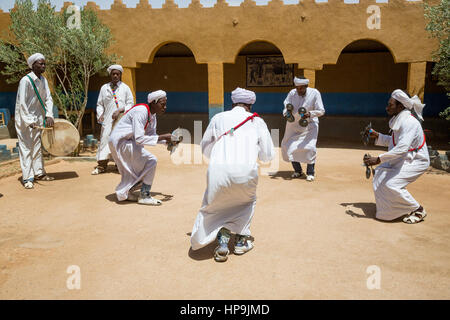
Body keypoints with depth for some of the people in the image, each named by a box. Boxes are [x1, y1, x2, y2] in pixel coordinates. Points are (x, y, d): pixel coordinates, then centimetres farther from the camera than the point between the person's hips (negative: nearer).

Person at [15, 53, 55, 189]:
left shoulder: (43, 80, 3)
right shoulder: (25, 80, -18)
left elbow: (48, 99, 0)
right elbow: (22, 103, -21)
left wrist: (49, 115, -14)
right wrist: (29, 121, -26)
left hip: (37, 118, 7)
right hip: (24, 118, -7)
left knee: (37, 146, 14)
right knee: (26, 147, -4)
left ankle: (39, 172, 26)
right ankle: (27, 178, 0)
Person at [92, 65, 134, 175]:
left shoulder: (125, 88, 7)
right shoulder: (104, 88, 12)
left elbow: (130, 103, 5)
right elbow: (100, 104, 15)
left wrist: (120, 111, -10)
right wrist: (100, 114, -3)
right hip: (107, 120, 1)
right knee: (105, 139, -3)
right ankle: (101, 166, 3)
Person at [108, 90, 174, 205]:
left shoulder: (152, 114, 3)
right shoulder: (141, 112, -25)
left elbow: (151, 135, 10)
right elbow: (139, 138, -30)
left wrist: (167, 141, -5)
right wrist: (162, 137, -28)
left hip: (127, 142, 10)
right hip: (120, 141, -10)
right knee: (151, 160, -14)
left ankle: (124, 192, 34)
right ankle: (144, 196, -8)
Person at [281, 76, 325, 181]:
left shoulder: (314, 93, -16)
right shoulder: (292, 93, -9)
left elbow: (321, 111, -16)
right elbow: (286, 106, -2)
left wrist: (310, 114, -35)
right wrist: (287, 112, -26)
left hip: (309, 124, -3)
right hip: (294, 124, 3)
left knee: (309, 147, -16)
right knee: (289, 147, 1)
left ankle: (310, 173, 4)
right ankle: (298, 171, 20)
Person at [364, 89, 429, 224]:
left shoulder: (409, 123, -25)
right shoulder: (398, 120, 5)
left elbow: (402, 148, -35)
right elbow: (393, 141, 18)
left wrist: (378, 159, -38)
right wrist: (377, 136, 6)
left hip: (416, 162, -10)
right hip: (403, 159, 10)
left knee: (392, 184, -21)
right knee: (380, 173, 8)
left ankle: (418, 210, -1)